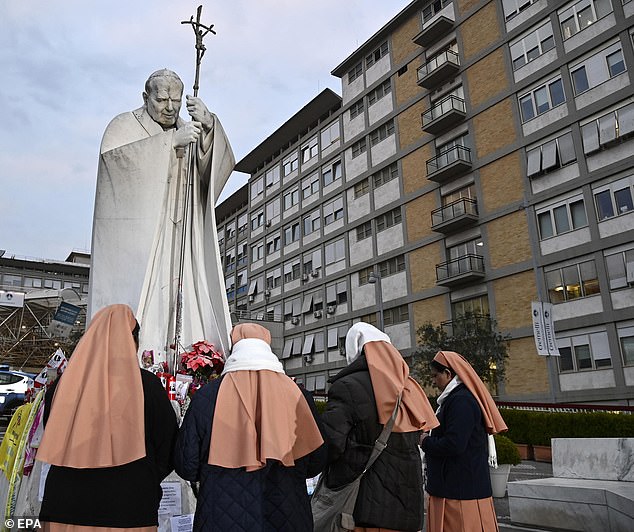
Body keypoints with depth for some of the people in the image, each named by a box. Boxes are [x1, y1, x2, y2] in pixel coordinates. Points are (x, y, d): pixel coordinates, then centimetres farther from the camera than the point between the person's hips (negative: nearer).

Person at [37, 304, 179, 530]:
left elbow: (52, 448, 10)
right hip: (129, 513, -2)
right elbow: (169, 448, -2)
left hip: (64, 510, 3)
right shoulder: (147, 384, -11)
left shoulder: (62, 384, -3)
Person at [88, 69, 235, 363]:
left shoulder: (188, 131, 21)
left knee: (178, 299, -7)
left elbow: (220, 163, 4)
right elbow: (113, 154, -13)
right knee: (133, 299, -14)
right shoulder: (125, 125, 10)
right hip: (133, 235, -3)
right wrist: (172, 140, -19)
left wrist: (209, 126, -15)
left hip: (176, 236, 4)